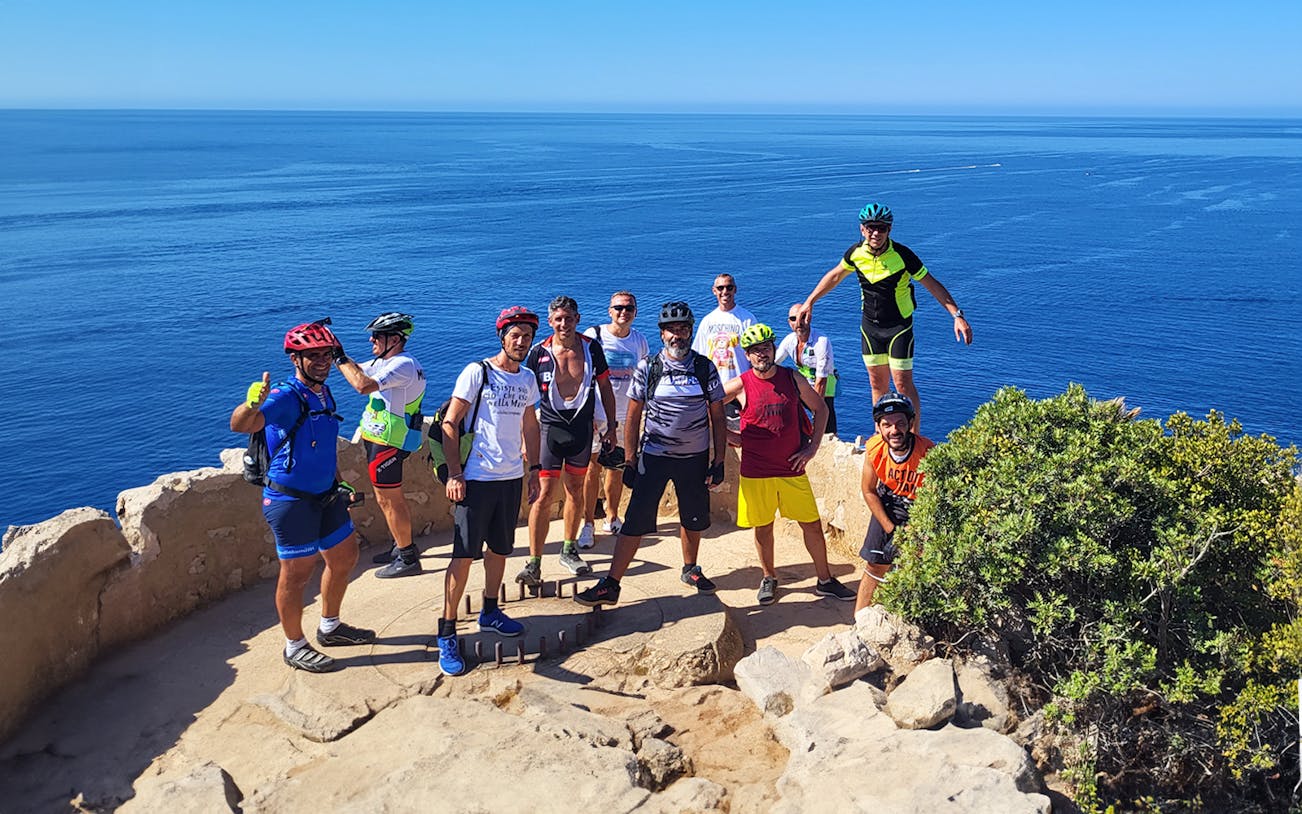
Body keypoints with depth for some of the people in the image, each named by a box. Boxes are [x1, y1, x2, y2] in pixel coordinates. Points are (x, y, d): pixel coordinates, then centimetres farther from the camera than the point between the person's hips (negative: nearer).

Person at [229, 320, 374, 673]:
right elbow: (240, 425, -37)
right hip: (290, 501, -9)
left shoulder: (323, 394, 8)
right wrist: (252, 403, -57)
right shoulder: (285, 397, -19)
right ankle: (295, 647, 20)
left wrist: (339, 484, 20)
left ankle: (330, 627, 38)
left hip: (325, 496, 9)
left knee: (345, 557, 19)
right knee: (297, 573, 2)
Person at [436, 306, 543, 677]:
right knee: (464, 554, -5)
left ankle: (489, 613, 34)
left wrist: (534, 469, 16)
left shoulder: (528, 378, 9)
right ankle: (447, 632, 2)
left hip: (512, 478, 6)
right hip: (476, 478, -6)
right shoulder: (477, 372, -9)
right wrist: (454, 474, -15)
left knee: (500, 549, 16)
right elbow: (450, 423, -9)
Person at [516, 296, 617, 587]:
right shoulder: (539, 353, -7)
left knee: (576, 491, 13)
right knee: (545, 494, -9)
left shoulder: (591, 348, 0)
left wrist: (611, 427, 8)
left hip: (582, 429, 3)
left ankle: (569, 551, 29)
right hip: (550, 429, -3)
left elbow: (605, 388, 9)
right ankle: (534, 563, -5)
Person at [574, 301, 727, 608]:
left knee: (693, 519, 15)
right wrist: (629, 462, -3)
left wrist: (719, 462, 0)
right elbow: (633, 418, 0)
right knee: (635, 521, -6)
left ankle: (690, 569, 39)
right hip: (654, 456, -2)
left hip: (695, 457, 2)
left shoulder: (705, 368, -1)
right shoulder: (647, 368, -4)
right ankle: (611, 585, -2)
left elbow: (717, 418, 4)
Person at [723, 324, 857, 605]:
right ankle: (768, 579, 31)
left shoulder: (792, 378, 0)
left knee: (813, 525, 6)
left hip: (792, 470, 2)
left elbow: (820, 408, 11)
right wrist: (730, 436, -1)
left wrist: (812, 448, 4)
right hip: (756, 474, -2)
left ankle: (825, 581, 22)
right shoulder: (741, 385, -6)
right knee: (763, 528, 10)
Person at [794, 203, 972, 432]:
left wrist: (958, 315, -23)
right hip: (870, 325, 4)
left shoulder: (902, 254, -20)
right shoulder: (856, 253, -8)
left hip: (899, 326, -4)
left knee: (903, 384, -6)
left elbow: (933, 285, -15)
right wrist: (809, 302, 14)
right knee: (878, 384, 10)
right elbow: (835, 276, 11)